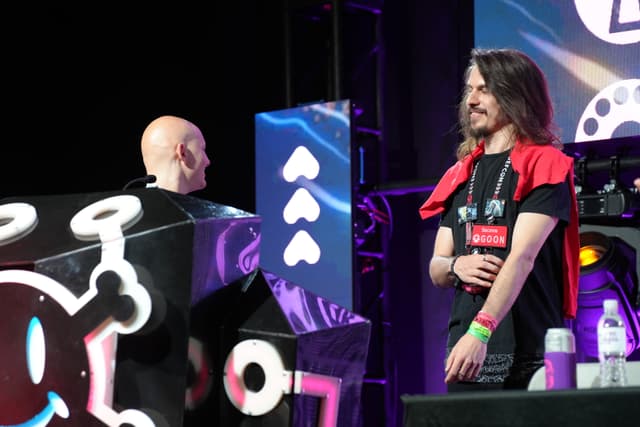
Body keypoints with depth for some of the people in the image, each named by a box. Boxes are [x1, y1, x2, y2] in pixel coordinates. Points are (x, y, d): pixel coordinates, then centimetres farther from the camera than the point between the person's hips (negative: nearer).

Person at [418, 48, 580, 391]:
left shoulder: (544, 167, -3)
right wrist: (456, 266, -5)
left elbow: (522, 258, -15)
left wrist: (480, 331, -26)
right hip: (466, 357, 5)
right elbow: (436, 269, 19)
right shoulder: (461, 175, 17)